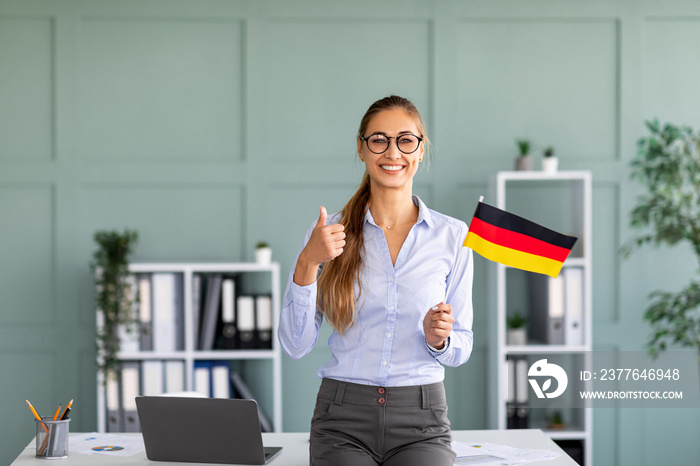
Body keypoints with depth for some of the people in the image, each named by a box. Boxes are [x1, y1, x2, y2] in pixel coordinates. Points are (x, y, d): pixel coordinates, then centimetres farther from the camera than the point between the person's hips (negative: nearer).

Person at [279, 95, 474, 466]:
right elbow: (295, 345, -1)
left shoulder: (452, 236, 5)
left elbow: (461, 349, 12)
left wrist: (438, 339, -11)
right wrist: (307, 263, -13)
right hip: (343, 421, 0)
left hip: (420, 423, 0)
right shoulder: (328, 233, 4)